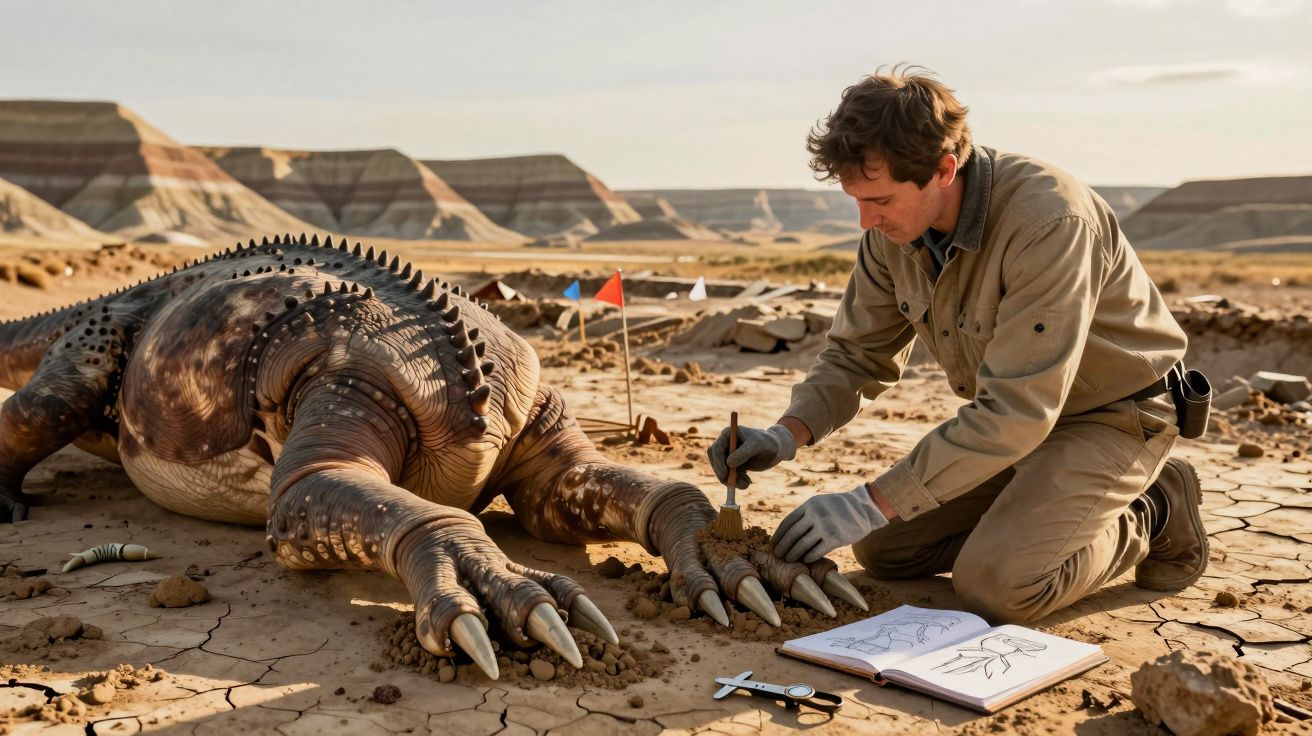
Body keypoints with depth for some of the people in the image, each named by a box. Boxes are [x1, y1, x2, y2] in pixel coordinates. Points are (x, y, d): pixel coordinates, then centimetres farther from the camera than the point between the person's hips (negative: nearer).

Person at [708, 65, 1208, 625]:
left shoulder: (1049, 221, -34)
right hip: (1016, 415, 7)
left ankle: (1150, 519, 3)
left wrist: (871, 503, -34)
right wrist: (788, 434, -19)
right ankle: (1038, 504, 16)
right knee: (883, 549, 1)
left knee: (993, 583, -24)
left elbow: (1015, 413, -35)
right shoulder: (894, 227, -11)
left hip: (1113, 415, -7)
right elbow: (857, 353, 1)